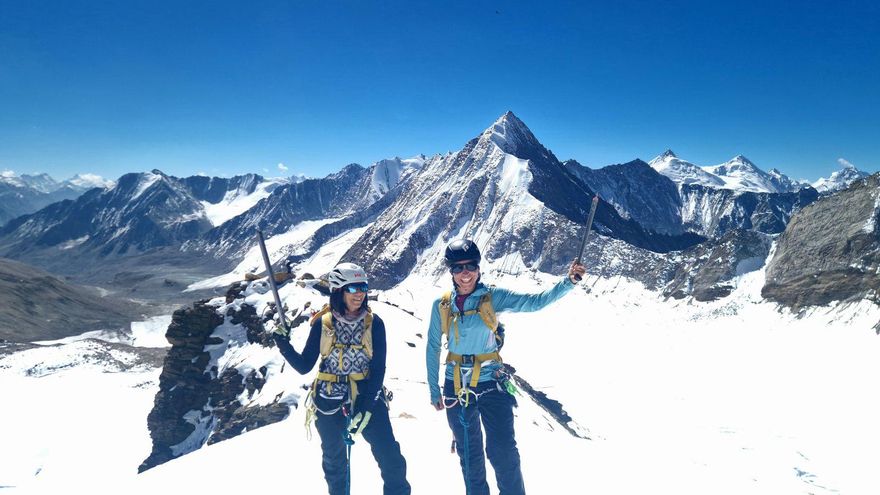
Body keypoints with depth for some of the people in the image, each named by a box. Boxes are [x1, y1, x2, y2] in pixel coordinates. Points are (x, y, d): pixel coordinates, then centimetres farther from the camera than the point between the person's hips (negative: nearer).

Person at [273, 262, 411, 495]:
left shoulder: (374, 323, -7)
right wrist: (284, 346, -19)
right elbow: (304, 366, -2)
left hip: (367, 397, -1)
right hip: (330, 401, 1)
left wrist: (366, 406, -17)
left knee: (390, 456, -4)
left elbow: (378, 368, -8)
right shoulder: (323, 323, -5)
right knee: (334, 460, 17)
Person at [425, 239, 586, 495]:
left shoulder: (492, 297, -7)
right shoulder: (441, 305, -3)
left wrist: (568, 282, -31)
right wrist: (434, 390, 7)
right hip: (456, 387, 2)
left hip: (491, 385, -2)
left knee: (503, 453, -3)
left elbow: (535, 302, -18)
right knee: (469, 456, 15)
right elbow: (432, 349, 5)